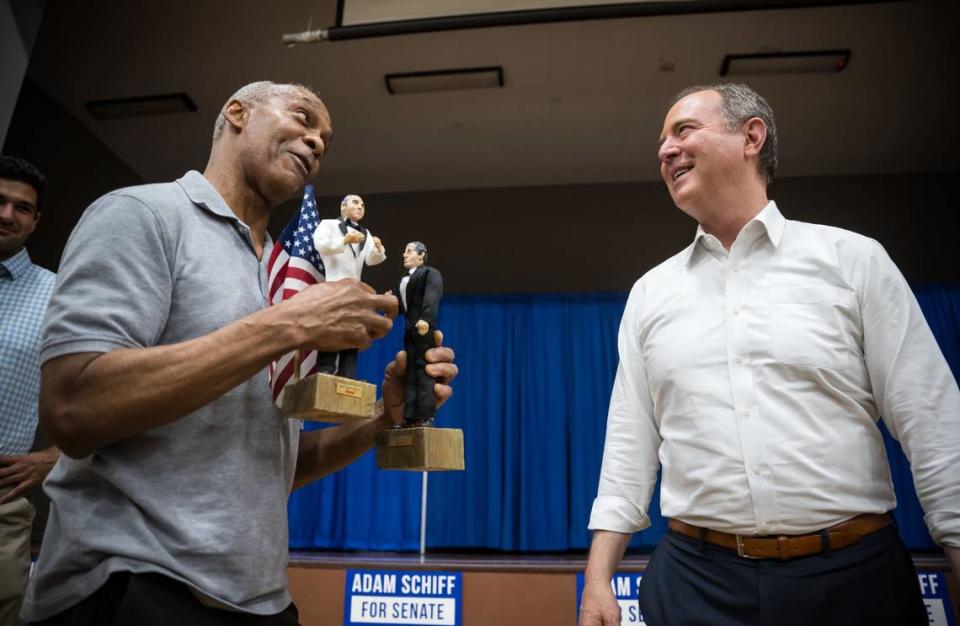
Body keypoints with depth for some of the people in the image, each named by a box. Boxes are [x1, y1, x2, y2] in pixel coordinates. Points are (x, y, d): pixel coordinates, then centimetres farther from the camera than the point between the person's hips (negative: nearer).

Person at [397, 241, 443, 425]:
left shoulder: (430, 273, 0)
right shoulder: (404, 279, 23)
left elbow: (431, 297, -18)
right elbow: (401, 303, 15)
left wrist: (425, 318, -33)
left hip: (424, 327, -7)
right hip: (410, 329, 7)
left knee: (423, 371, -8)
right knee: (411, 373, 5)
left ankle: (426, 417, -7)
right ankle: (410, 417, 6)